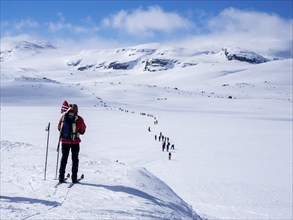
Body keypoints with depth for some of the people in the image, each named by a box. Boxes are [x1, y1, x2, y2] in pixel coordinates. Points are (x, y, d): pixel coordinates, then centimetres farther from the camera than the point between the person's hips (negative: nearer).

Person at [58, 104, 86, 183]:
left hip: (64, 141, 2)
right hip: (75, 141, -2)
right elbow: (82, 130, -4)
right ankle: (74, 178, 9)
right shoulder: (79, 118, -12)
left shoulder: (63, 116, -4)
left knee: (64, 158, 15)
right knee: (75, 159, 10)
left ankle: (61, 177, 14)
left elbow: (59, 127, 7)